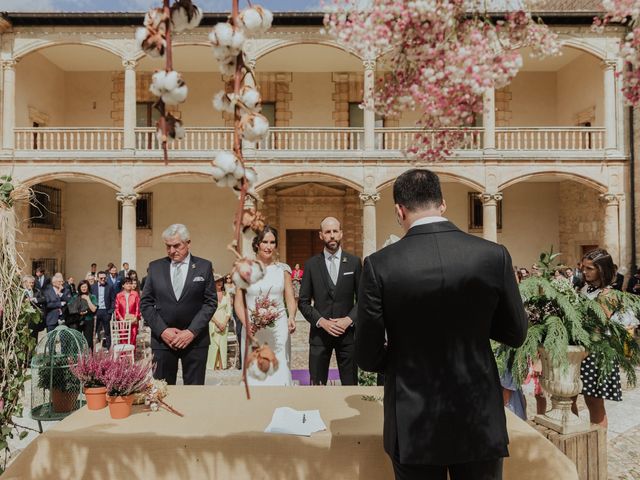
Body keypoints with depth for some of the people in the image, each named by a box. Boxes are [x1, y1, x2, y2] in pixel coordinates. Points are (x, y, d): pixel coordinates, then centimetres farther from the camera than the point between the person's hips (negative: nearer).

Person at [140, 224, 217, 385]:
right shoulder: (155, 267, 7)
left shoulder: (204, 266, 2)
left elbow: (211, 302, -1)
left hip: (195, 339, -1)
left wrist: (192, 332, -10)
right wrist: (162, 330, -7)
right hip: (162, 338, 1)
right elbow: (145, 303, 5)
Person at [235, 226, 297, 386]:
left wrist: (291, 318, -14)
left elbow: (290, 299, 6)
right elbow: (238, 302, 4)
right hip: (252, 330, 0)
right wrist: (246, 323, -13)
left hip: (279, 330, 0)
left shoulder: (283, 269, 6)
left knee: (279, 372, -3)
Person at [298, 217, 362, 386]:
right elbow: (303, 302, 3)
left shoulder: (354, 262, 3)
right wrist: (321, 321, -10)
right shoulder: (311, 264, 3)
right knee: (317, 384, 5)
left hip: (347, 332, 0)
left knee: (350, 383, 6)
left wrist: (349, 319, -10)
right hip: (319, 332, 0)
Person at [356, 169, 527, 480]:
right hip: (480, 419, 2)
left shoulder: (379, 265, -16)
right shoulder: (493, 255, -11)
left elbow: (368, 358, -10)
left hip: (414, 424, -1)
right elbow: (515, 335, 2)